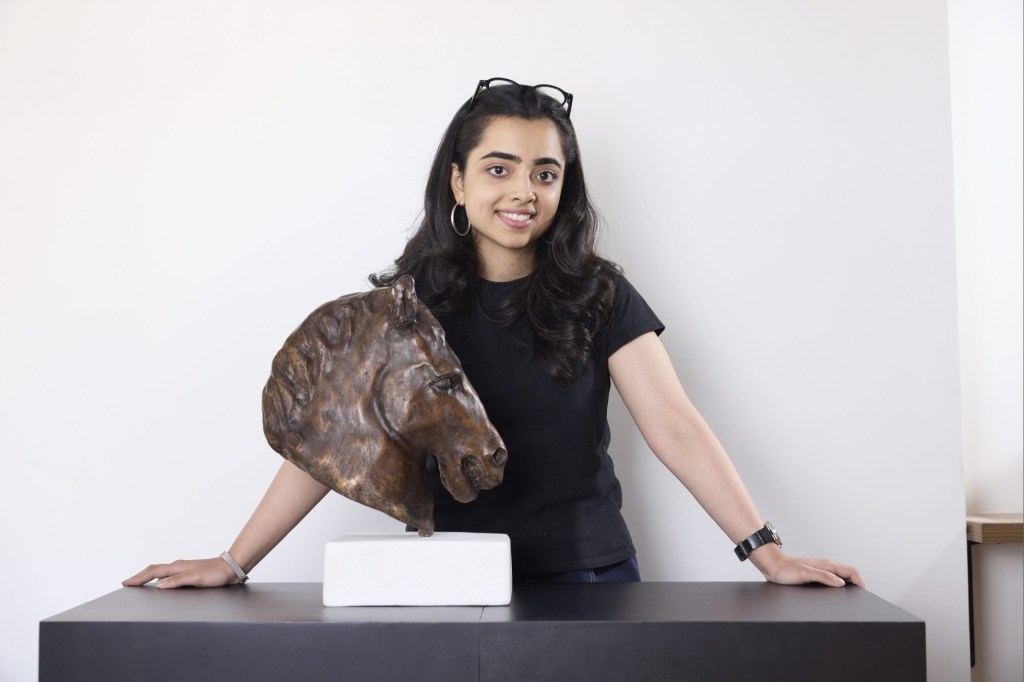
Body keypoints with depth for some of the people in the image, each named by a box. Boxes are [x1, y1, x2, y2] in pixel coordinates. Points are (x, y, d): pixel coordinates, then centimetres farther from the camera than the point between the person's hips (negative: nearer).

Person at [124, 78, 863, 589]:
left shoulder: (599, 296, -4)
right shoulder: (412, 299, -2)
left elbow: (676, 428, -10)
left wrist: (768, 552, -19)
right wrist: (234, 562, -10)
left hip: (589, 575, 0)